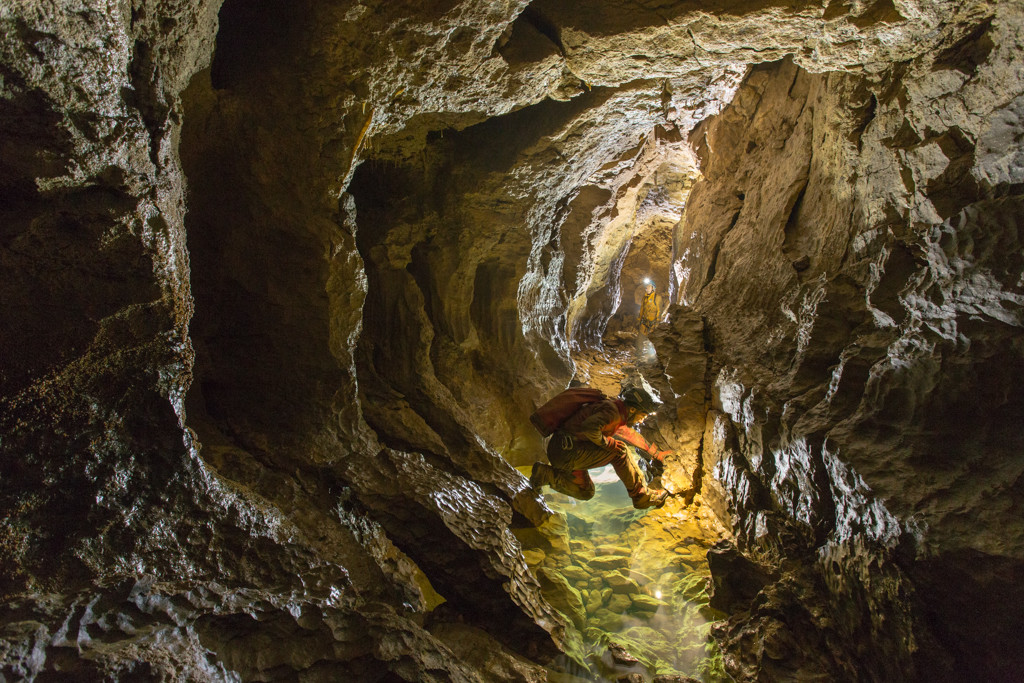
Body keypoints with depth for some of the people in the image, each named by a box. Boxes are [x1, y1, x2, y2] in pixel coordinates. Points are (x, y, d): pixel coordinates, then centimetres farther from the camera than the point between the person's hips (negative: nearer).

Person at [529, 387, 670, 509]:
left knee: (585, 493, 24)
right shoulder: (612, 411, -15)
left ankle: (546, 474, 11)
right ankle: (642, 496, -2)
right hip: (566, 450, -10)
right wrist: (608, 443, -18)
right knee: (620, 451, -12)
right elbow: (589, 428, -33)